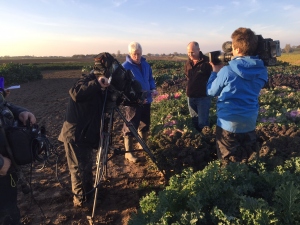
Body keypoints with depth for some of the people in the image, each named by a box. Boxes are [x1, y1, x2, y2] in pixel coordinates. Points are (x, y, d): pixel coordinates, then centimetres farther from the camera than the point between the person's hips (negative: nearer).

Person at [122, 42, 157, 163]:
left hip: (146, 100, 7)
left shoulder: (146, 64, 7)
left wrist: (153, 89, -3)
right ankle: (128, 152, 12)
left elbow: (150, 79, 17)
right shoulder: (125, 66, -13)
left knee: (145, 125, 19)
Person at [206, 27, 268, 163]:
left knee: (229, 163, 11)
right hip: (250, 122, 5)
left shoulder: (227, 71, -18)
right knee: (247, 160, 22)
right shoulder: (261, 70, -3)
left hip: (228, 123, -5)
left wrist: (215, 71, 7)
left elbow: (211, 92, -5)